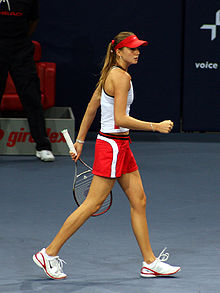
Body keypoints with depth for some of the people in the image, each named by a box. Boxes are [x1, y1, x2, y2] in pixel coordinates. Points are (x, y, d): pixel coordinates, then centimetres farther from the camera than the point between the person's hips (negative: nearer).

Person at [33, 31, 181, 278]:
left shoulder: (111, 74, 12)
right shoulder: (121, 77, -17)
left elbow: (91, 109, 17)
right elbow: (120, 119, -24)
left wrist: (80, 142, 21)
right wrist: (156, 126, -19)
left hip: (121, 146, 10)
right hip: (112, 145, -10)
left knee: (139, 200, 10)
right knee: (92, 204, -5)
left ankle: (150, 262, 14)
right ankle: (49, 253, 2)